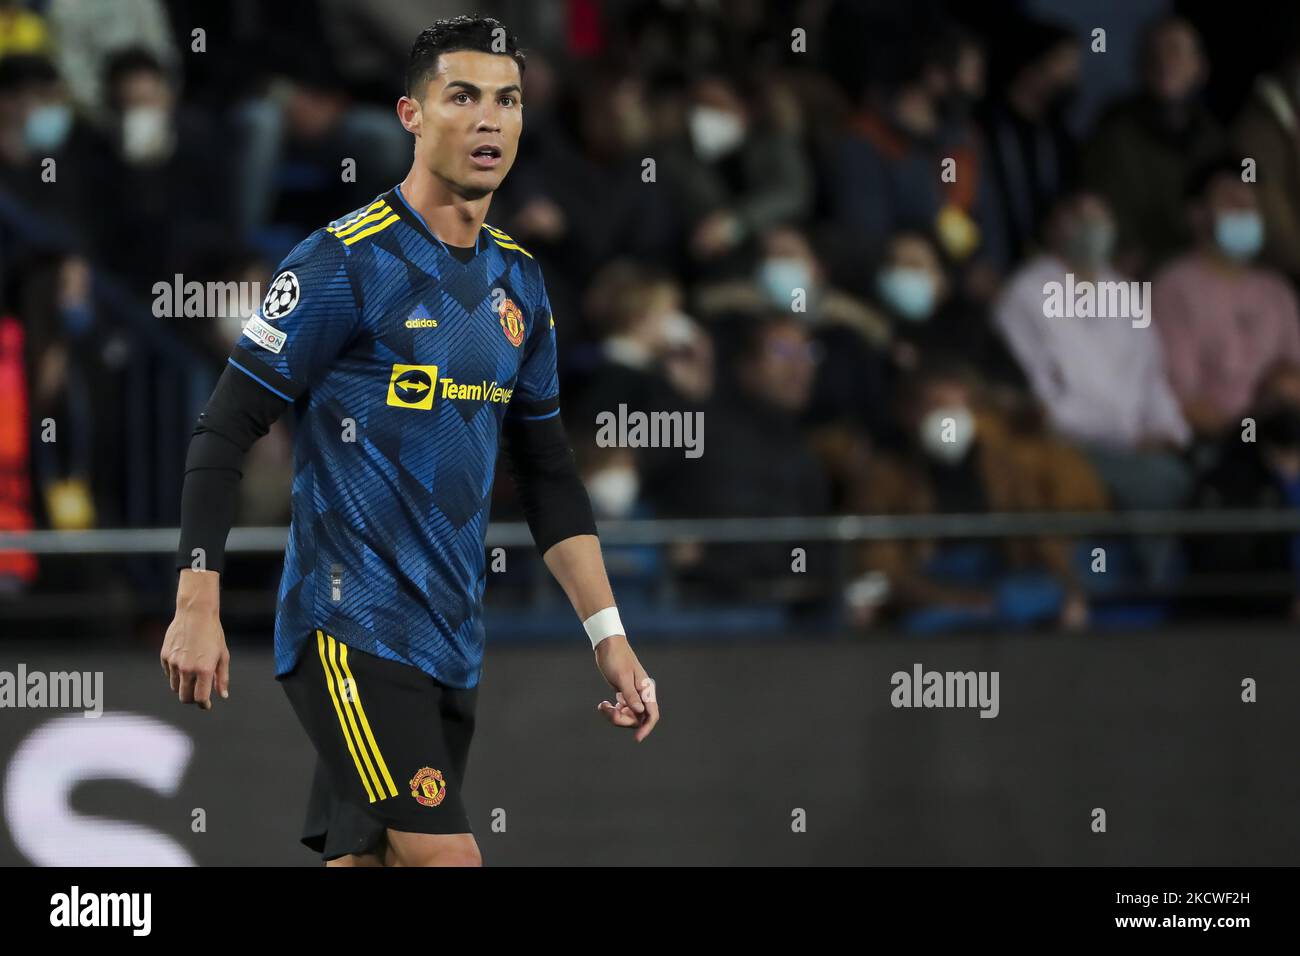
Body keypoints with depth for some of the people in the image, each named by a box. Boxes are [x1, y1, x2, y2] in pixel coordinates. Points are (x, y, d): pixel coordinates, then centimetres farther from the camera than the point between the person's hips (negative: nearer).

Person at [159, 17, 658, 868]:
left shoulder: (517, 280, 13)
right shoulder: (348, 261, -9)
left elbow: (548, 472, 20)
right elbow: (224, 432, -8)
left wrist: (608, 635, 13)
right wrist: (198, 607, -14)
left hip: (452, 641, 7)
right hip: (350, 629, -7)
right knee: (446, 859, -18)